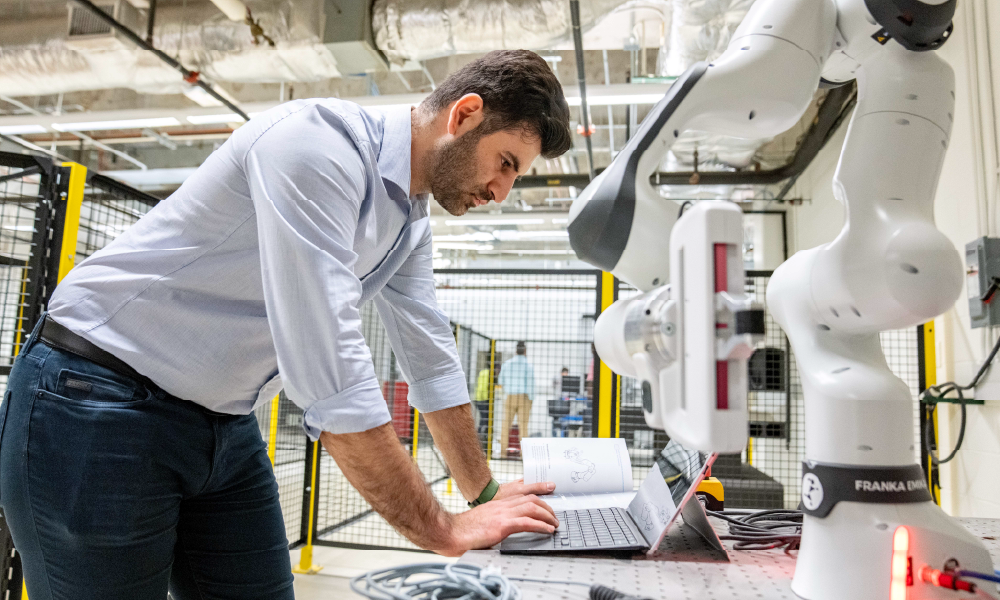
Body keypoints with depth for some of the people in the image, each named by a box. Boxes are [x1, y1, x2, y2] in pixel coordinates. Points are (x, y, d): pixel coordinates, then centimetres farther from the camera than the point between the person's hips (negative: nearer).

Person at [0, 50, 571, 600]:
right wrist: (445, 531, -24)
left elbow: (429, 358, 9)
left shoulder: (411, 221, 4)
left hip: (227, 428, 8)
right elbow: (328, 370, -32)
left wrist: (485, 493, 12)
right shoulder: (318, 140, -25)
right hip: (95, 409, -7)